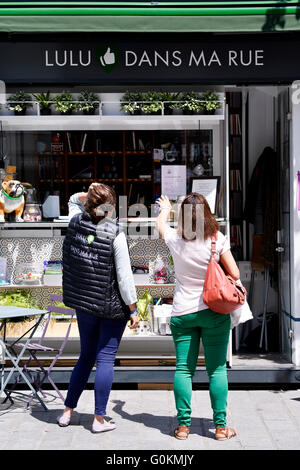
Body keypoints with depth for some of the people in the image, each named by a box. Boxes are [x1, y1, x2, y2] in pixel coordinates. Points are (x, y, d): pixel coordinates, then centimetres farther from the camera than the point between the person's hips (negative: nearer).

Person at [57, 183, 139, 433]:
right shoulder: (115, 235, -16)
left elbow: (73, 201, 25)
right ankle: (99, 419, 6)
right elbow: (124, 277, -14)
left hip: (83, 302, 5)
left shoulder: (76, 223, -1)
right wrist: (133, 310, -6)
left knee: (86, 356, 18)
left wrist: (88, 196, 5)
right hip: (112, 306, -5)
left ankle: (68, 411, 23)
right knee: (106, 358, 3)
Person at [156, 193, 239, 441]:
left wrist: (165, 208, 43)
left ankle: (183, 424, 8)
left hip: (182, 313, 2)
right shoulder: (218, 239, -7)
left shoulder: (175, 239, -1)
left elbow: (160, 223, 22)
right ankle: (220, 425, 8)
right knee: (217, 369, 5)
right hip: (214, 311, -1)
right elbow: (235, 274, -6)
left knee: (183, 369, 7)